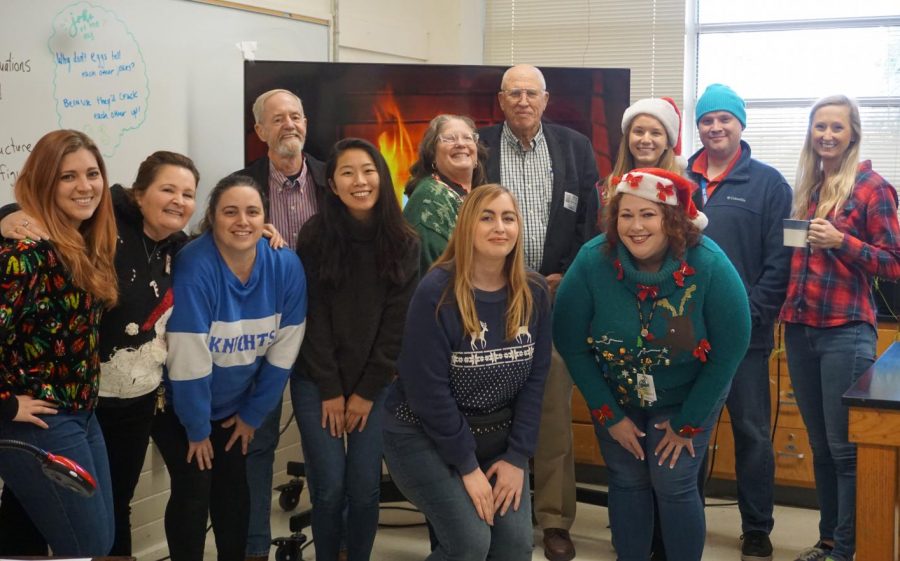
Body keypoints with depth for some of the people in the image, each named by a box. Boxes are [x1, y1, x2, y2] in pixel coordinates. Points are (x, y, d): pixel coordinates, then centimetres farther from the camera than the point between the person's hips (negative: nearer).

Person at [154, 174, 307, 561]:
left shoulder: (286, 266, -15)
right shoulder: (194, 267, -30)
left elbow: (283, 351, -6)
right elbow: (188, 359, -26)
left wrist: (253, 414, -1)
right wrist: (197, 428, -17)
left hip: (235, 405, 4)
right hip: (179, 405, -4)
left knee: (234, 489, 11)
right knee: (194, 491, -5)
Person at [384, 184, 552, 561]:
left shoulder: (534, 293, -3)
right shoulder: (437, 292, -18)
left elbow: (535, 378, -1)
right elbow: (427, 387, -19)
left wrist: (518, 456, -7)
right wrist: (467, 464, -16)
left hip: (499, 436, 5)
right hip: (425, 435, -5)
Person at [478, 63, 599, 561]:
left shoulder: (575, 147, 6)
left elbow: (589, 220, 5)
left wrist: (569, 278, -2)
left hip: (556, 294, 0)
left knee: (555, 411, 1)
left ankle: (555, 520, 9)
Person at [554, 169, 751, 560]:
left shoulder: (710, 266, -26)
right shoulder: (592, 261, -24)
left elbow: (730, 350, -17)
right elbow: (571, 344, -14)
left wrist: (688, 422, -12)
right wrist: (609, 415, -10)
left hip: (687, 399, -1)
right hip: (615, 396, 2)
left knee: (674, 486, -6)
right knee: (627, 483, 6)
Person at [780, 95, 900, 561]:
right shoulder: (807, 187, 14)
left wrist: (841, 241, -18)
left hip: (846, 331, -6)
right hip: (801, 329, 6)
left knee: (846, 447, -3)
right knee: (820, 446, 13)